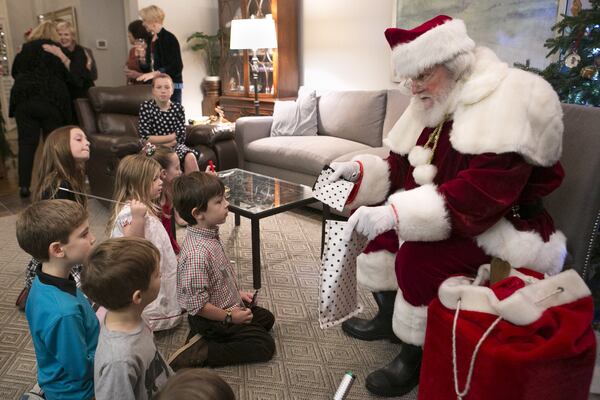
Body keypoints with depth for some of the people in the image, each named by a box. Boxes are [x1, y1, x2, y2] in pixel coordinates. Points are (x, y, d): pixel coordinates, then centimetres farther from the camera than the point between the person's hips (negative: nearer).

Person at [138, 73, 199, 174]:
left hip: (175, 146, 2)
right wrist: (172, 136, -11)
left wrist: (161, 143, -14)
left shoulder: (178, 108, 3)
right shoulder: (146, 107, -3)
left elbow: (180, 137, -4)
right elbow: (146, 138, -10)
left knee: (190, 157, -26)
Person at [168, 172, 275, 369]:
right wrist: (230, 317, -18)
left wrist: (237, 292, 10)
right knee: (264, 346, -6)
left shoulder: (209, 235, -4)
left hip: (229, 305, 9)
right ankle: (198, 354, -6)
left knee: (266, 318, 22)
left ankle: (203, 339, 12)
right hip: (211, 320, -9)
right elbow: (197, 305, -30)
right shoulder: (197, 254, -34)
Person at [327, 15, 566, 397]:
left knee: (419, 256, -28)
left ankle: (417, 357, -4)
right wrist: (360, 170, -9)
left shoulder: (508, 102, -24)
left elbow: (481, 195, -34)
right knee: (378, 220, 3)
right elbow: (402, 168, 9)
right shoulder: (433, 105, 4)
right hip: (449, 220, 9)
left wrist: (396, 213, -39)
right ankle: (389, 315, 17)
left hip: (506, 227, -9)